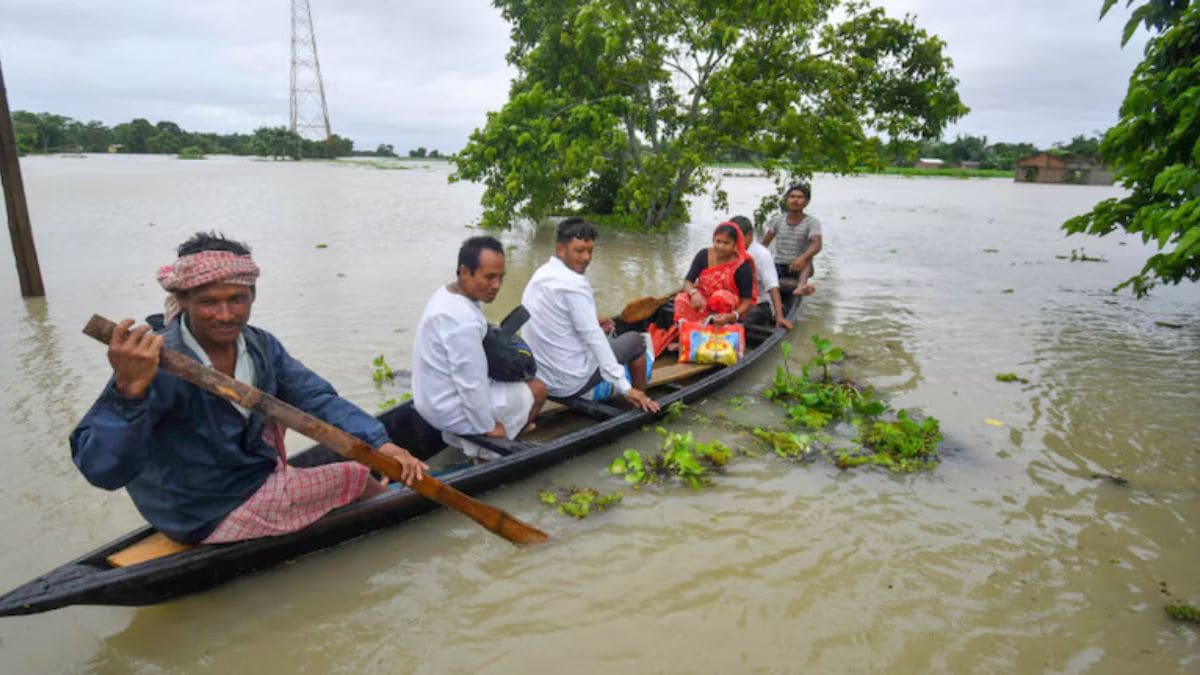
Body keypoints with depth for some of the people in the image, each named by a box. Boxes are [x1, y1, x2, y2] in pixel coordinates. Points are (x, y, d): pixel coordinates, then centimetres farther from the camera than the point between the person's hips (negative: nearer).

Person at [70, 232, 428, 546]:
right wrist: (128, 391, -55)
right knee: (358, 477, 3)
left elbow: (319, 399, -10)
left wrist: (380, 444, -24)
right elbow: (101, 470, -38)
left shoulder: (258, 346, -10)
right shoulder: (157, 364, -31)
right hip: (211, 520, -7)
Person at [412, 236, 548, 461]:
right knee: (537, 389, 3)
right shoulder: (463, 320, -32)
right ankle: (485, 452, 6)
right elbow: (471, 385, -26)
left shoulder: (448, 293, 0)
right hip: (451, 411, -9)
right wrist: (488, 427, -14)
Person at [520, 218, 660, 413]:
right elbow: (593, 338, -23)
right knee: (634, 340, 11)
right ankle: (641, 403, 27)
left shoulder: (541, 274, 7)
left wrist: (591, 323, 13)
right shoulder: (574, 283, -21)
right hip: (573, 383, -9)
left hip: (541, 378, 9)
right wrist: (626, 389, -21)